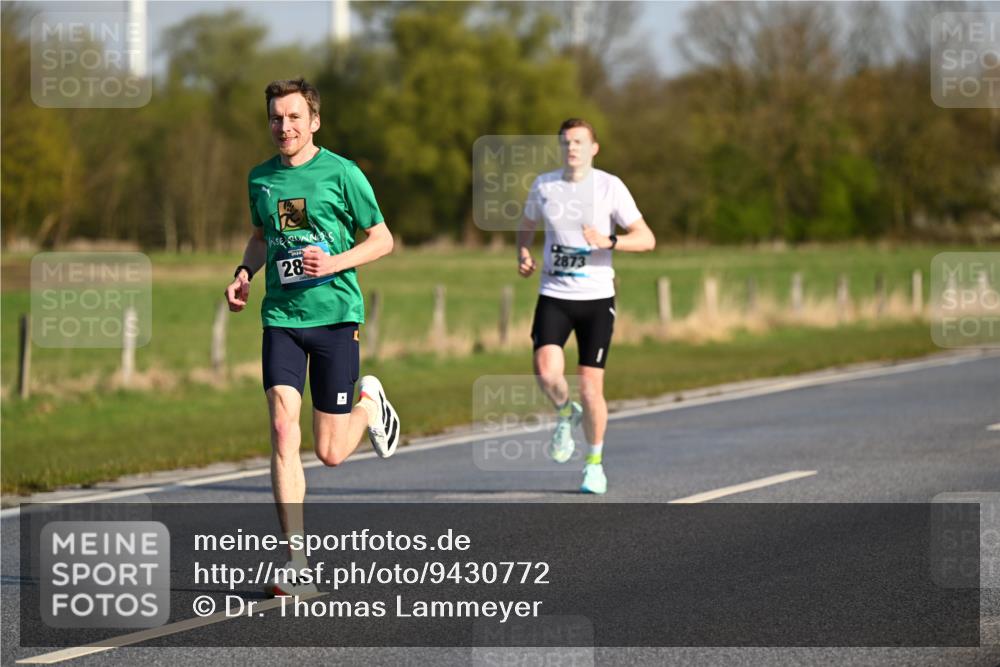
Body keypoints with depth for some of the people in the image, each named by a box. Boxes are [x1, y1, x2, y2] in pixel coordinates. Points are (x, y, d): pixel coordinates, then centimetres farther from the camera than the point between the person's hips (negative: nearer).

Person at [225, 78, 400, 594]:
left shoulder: (342, 174, -5)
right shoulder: (261, 178, 8)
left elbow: (382, 239, 2)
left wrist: (334, 263, -14)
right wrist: (244, 273, 6)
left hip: (335, 314, -3)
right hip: (280, 317, 3)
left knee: (330, 452, 0)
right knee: (283, 429, -14)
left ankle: (370, 404, 37)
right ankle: (296, 563, -11)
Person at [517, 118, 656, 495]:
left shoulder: (609, 187, -5)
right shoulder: (543, 185, 4)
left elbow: (646, 239, -5)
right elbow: (527, 226, 23)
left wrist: (608, 241, -22)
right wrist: (523, 255, 3)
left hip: (596, 297, -2)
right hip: (554, 296, 2)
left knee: (591, 389, -2)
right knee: (546, 372, -21)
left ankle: (595, 463, 19)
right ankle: (565, 414, 13)